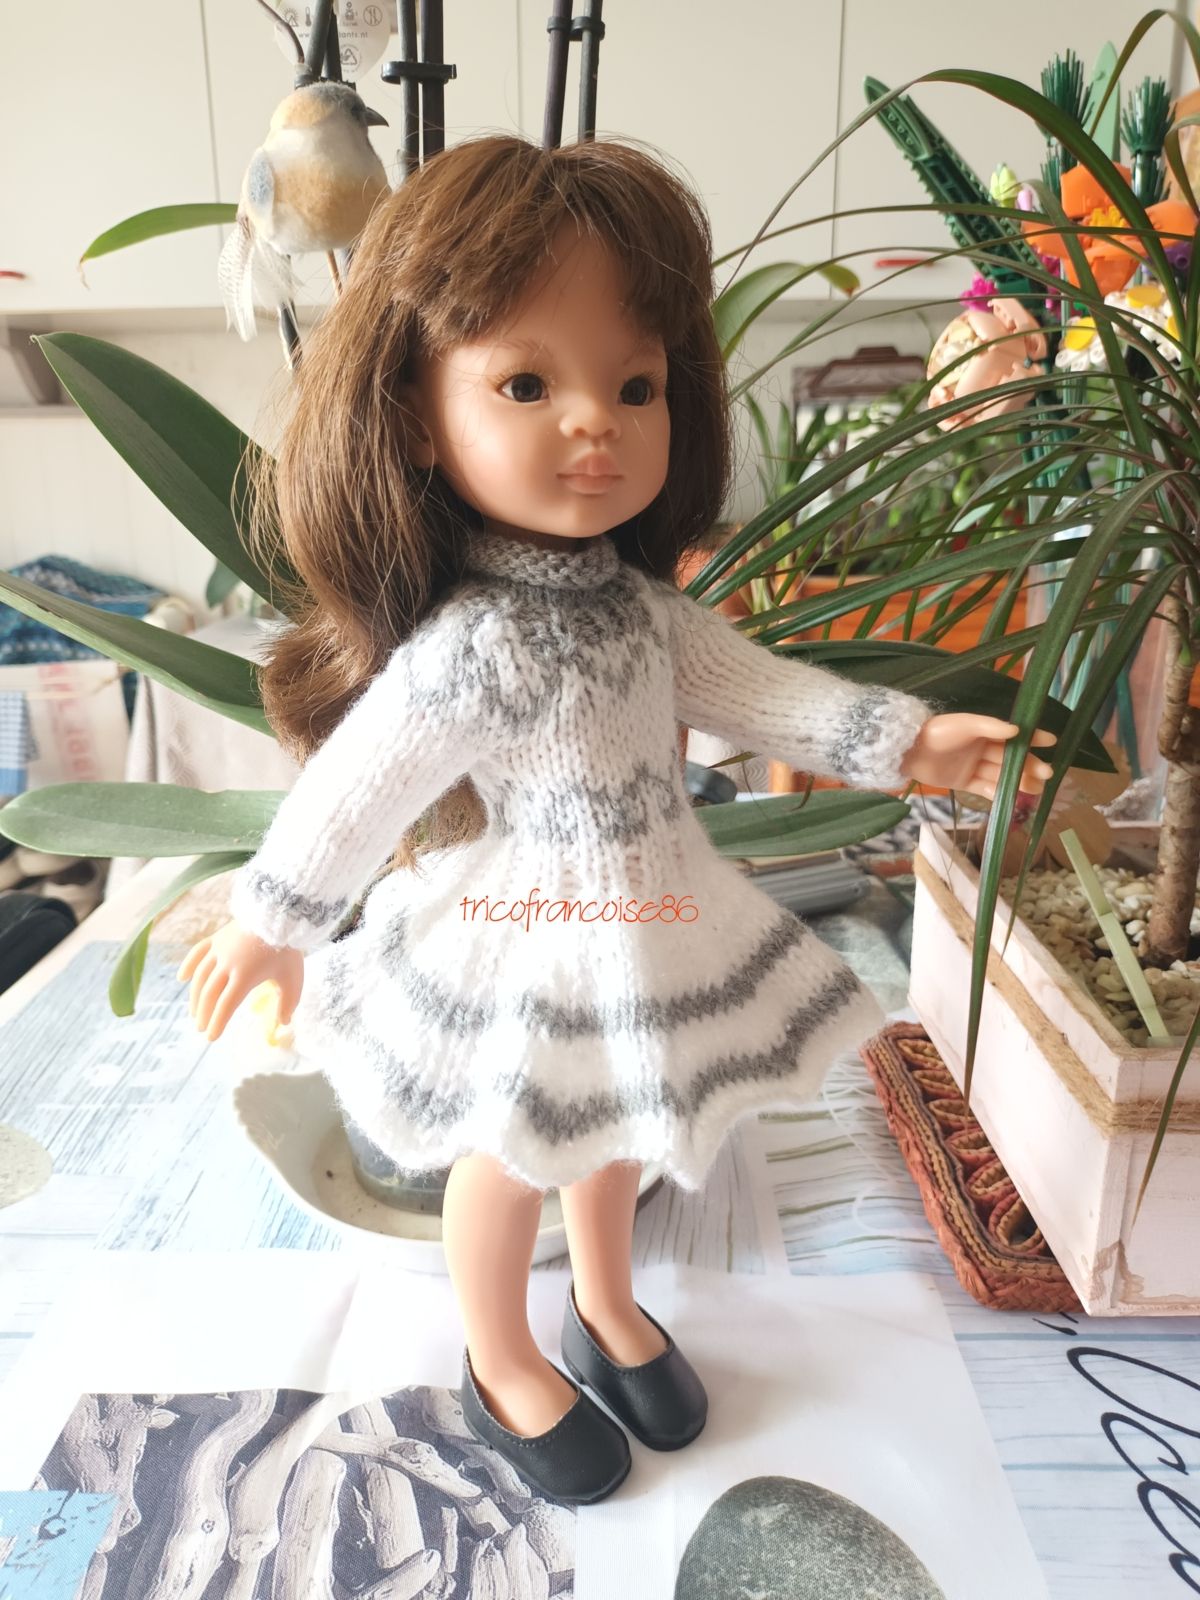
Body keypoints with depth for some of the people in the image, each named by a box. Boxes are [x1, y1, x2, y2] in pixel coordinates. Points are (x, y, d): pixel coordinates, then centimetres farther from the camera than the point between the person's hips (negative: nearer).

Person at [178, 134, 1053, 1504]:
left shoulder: (634, 593, -7)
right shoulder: (473, 645, -30)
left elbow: (743, 681, 1)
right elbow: (355, 790, -21)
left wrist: (904, 740, -5)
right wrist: (271, 927, -10)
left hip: (632, 921, 8)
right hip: (528, 944, -7)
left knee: (607, 1130, 27)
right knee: (508, 1161, 17)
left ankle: (607, 1309, 55)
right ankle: (503, 1368, 45)